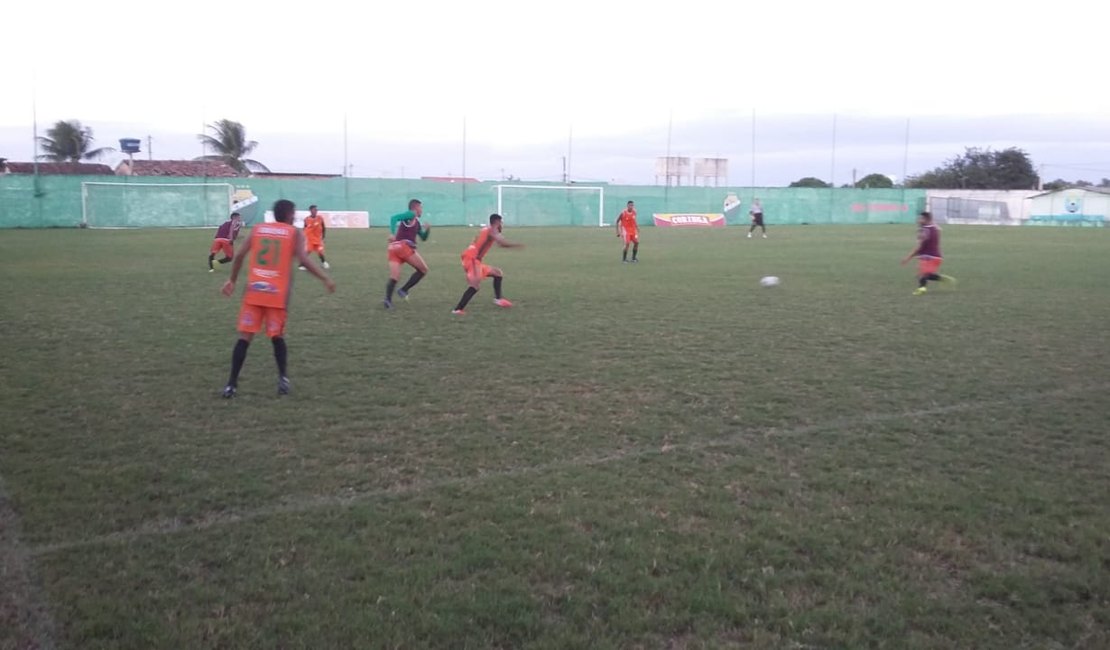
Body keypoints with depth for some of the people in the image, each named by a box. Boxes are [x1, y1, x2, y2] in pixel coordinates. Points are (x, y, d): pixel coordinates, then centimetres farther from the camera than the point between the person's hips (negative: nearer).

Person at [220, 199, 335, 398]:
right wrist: (325, 279, -8)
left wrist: (232, 280, 22)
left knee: (245, 336, 3)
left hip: (254, 291, 2)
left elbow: (240, 256, 10)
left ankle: (232, 383, 0)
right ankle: (283, 377, 12)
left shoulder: (257, 229, 13)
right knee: (277, 336, 15)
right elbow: (303, 259, -10)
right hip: (277, 293, -2)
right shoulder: (295, 233, 4)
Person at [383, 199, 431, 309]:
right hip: (403, 246, -8)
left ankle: (388, 299, -22)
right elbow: (394, 218, -11)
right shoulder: (411, 214, 3)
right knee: (423, 270, 4)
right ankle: (404, 290, -3)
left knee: (394, 277, -2)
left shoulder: (416, 222, 29)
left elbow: (424, 238, 35)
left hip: (394, 248, 8)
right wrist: (392, 233, -25)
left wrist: (427, 230, 14)